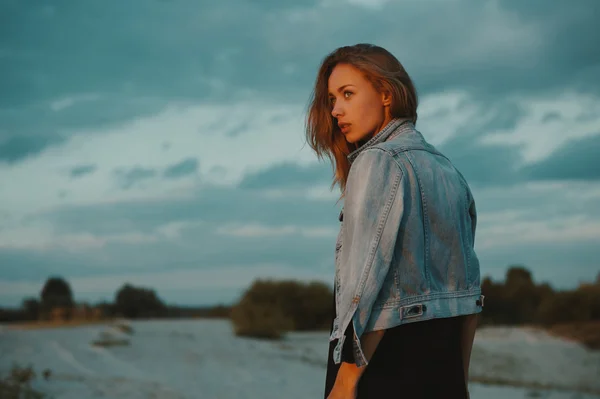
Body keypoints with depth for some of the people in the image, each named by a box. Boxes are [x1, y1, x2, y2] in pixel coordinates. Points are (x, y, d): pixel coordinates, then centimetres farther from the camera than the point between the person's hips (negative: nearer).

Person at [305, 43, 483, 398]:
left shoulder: (378, 160, -11)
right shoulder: (448, 170, 13)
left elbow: (369, 280, -19)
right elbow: (468, 288, 13)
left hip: (385, 366, -8)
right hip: (444, 366, 8)